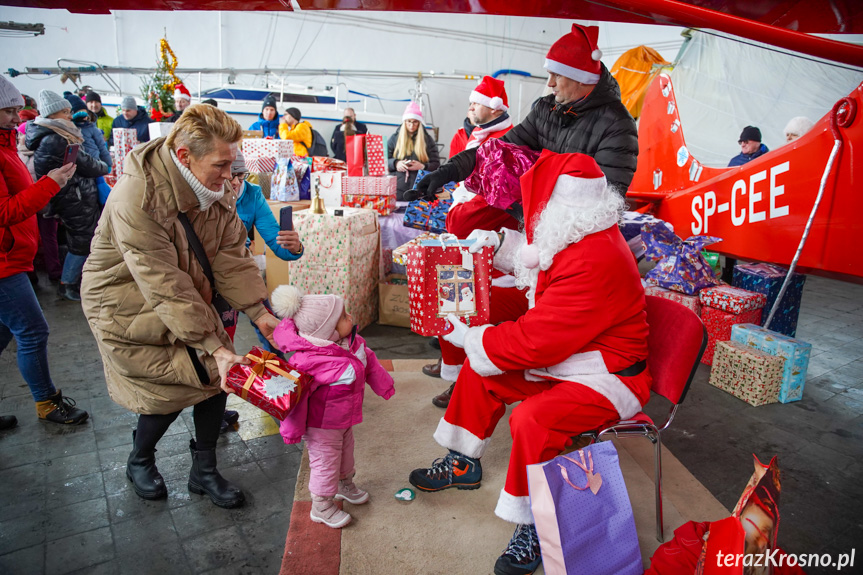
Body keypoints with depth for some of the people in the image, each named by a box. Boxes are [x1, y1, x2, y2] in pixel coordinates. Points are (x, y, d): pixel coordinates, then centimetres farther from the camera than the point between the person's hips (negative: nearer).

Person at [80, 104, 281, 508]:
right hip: (127, 306, -6)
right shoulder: (136, 200, -32)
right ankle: (139, 462, 28)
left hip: (188, 302, 7)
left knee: (215, 376, 1)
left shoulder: (217, 191, -9)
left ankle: (204, 471, 22)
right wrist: (215, 347, -35)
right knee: (168, 390, -5)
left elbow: (231, 257, -10)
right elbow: (167, 289, -34)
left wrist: (260, 313, -20)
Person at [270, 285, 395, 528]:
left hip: (344, 419, 8)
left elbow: (369, 361, 7)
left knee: (345, 450, 28)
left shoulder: (351, 341, -11)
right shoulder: (308, 362, -36)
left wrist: (384, 385, 16)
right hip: (321, 425, -8)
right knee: (325, 460, 10)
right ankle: (321, 507, 34)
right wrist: (292, 429, -20)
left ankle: (345, 484, 57)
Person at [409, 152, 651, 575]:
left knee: (532, 419, -33)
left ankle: (532, 529, -9)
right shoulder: (575, 239, 0)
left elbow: (533, 342, -30)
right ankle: (463, 464, 29)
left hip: (605, 376, -10)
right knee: (480, 371, 10)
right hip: (563, 358, 10)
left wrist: (464, 335, -17)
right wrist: (499, 242, 9)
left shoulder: (595, 263, -32)